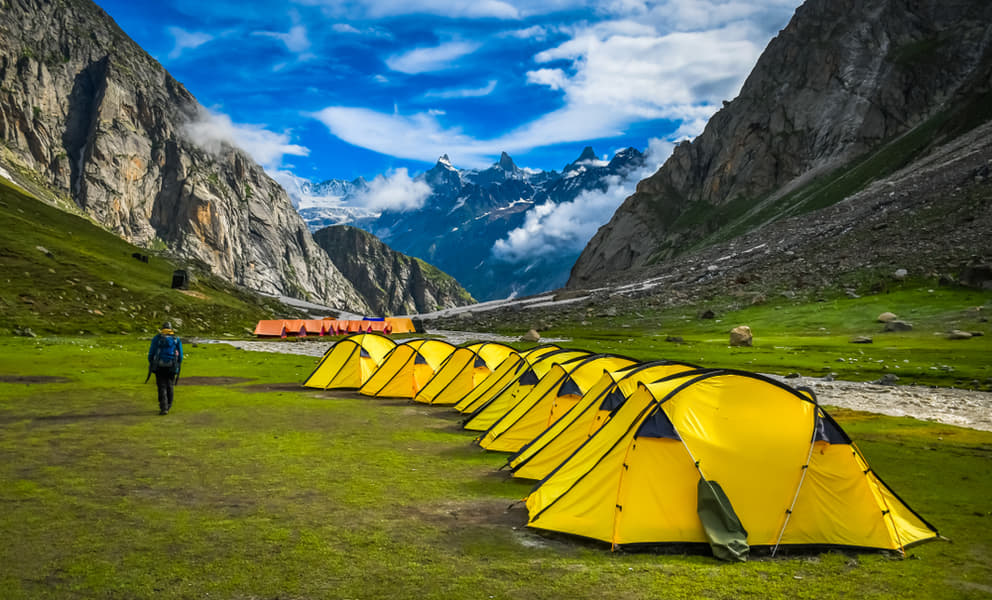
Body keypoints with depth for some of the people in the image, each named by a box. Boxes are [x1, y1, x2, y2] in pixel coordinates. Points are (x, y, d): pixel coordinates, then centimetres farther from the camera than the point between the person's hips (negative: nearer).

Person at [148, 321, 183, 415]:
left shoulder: (157, 338, 2)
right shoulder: (177, 339, 7)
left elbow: (151, 353, 0)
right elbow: (180, 355, 6)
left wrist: (151, 365, 12)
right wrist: (178, 367, 16)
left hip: (159, 366, -2)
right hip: (172, 367, 2)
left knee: (162, 387, 0)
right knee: (170, 386, 15)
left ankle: (163, 408, -10)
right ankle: (168, 406, 24)